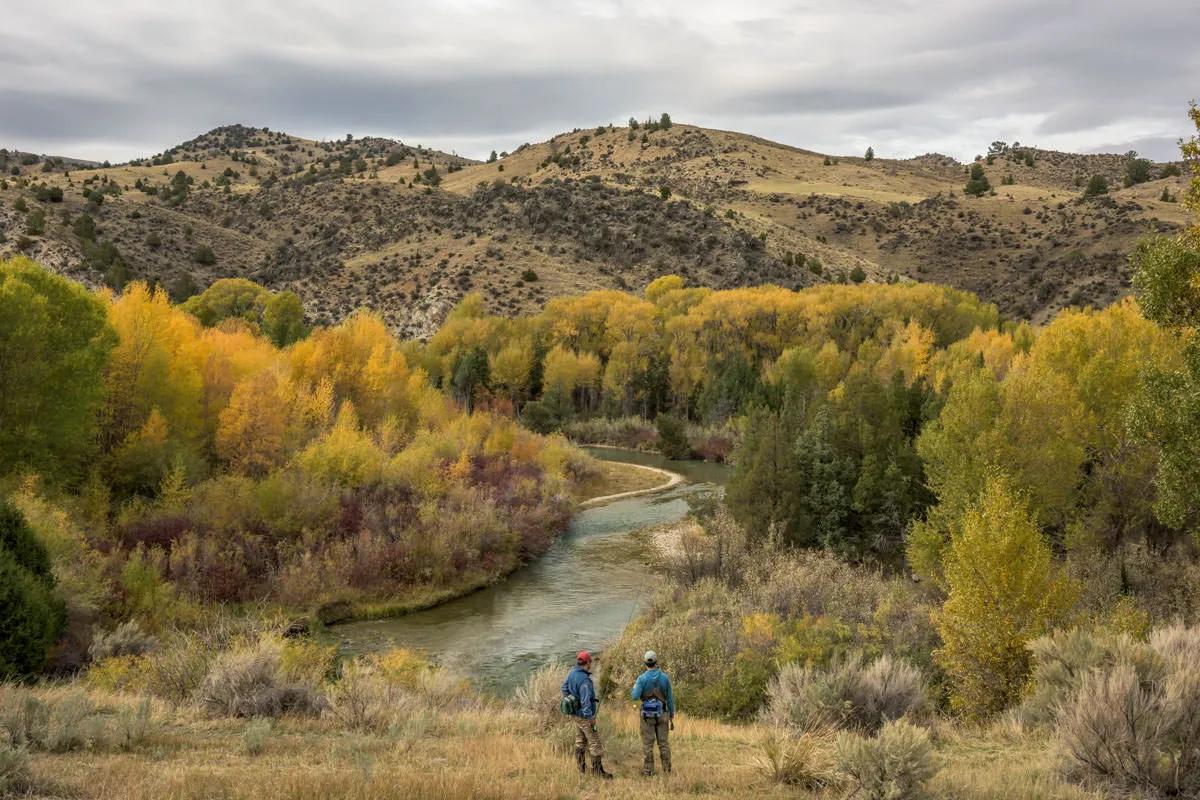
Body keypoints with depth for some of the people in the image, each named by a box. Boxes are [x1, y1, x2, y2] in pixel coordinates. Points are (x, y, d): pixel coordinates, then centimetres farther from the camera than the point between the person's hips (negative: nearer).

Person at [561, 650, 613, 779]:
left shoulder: (572, 673, -2)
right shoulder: (584, 680, -29)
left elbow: (564, 688, 12)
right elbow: (585, 701, -28)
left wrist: (569, 702, 22)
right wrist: (590, 718, -21)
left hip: (575, 713, 9)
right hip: (584, 715, -9)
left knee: (580, 740, 20)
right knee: (594, 742, 2)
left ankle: (581, 768, 28)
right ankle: (598, 770, 8)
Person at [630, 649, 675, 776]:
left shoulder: (642, 678, -11)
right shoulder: (665, 677, -3)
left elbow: (635, 696, -17)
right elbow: (670, 698, 1)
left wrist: (634, 687, 7)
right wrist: (672, 717, 9)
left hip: (647, 715, -2)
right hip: (662, 714, 2)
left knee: (647, 744, 4)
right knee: (663, 743, 9)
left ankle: (648, 771, 5)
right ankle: (667, 770, 10)